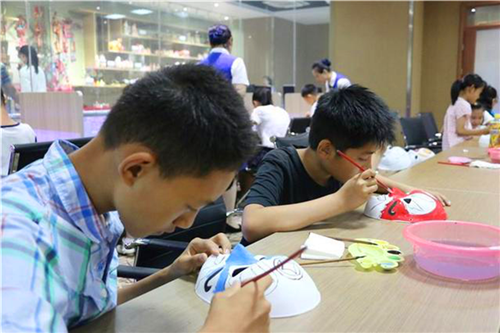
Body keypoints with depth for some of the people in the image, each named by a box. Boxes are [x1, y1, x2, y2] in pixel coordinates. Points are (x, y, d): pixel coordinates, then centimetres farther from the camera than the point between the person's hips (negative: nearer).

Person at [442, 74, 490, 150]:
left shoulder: (455, 103, 15)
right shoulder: (464, 105, -12)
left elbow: (444, 130, 16)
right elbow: (460, 130, -18)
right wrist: (482, 131, -11)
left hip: (450, 147, 10)